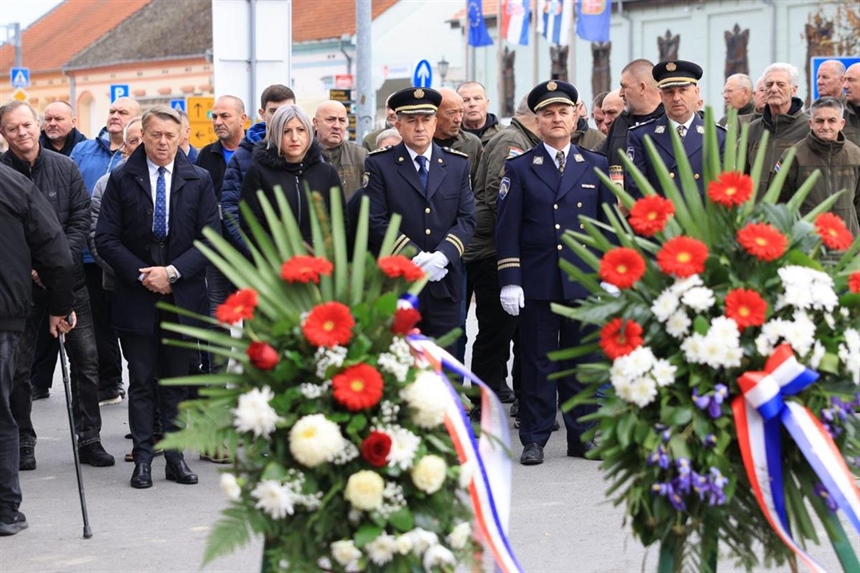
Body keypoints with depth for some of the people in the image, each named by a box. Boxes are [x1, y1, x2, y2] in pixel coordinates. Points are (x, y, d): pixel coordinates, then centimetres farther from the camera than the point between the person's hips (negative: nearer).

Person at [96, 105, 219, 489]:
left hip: (184, 297, 1)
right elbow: (106, 239, -1)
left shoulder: (199, 180, 4)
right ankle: (143, 458, 8)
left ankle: (175, 457, 13)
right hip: (135, 298, -1)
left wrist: (172, 272, -12)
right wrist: (142, 274, -11)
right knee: (141, 382, 2)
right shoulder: (122, 179, 2)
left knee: (176, 382, 7)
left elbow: (209, 238, -1)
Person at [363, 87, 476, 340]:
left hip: (445, 284, 3)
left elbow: (467, 220, 5)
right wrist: (414, 258, -14)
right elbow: (376, 222, -5)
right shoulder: (378, 164, 2)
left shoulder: (458, 164, 11)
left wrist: (442, 256, -12)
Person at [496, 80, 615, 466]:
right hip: (537, 285, -1)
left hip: (585, 284, 2)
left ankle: (581, 436, 16)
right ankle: (534, 439, 9)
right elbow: (507, 229, 1)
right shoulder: (519, 169, 5)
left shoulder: (596, 166, 11)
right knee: (538, 362, 2)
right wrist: (509, 280, -7)